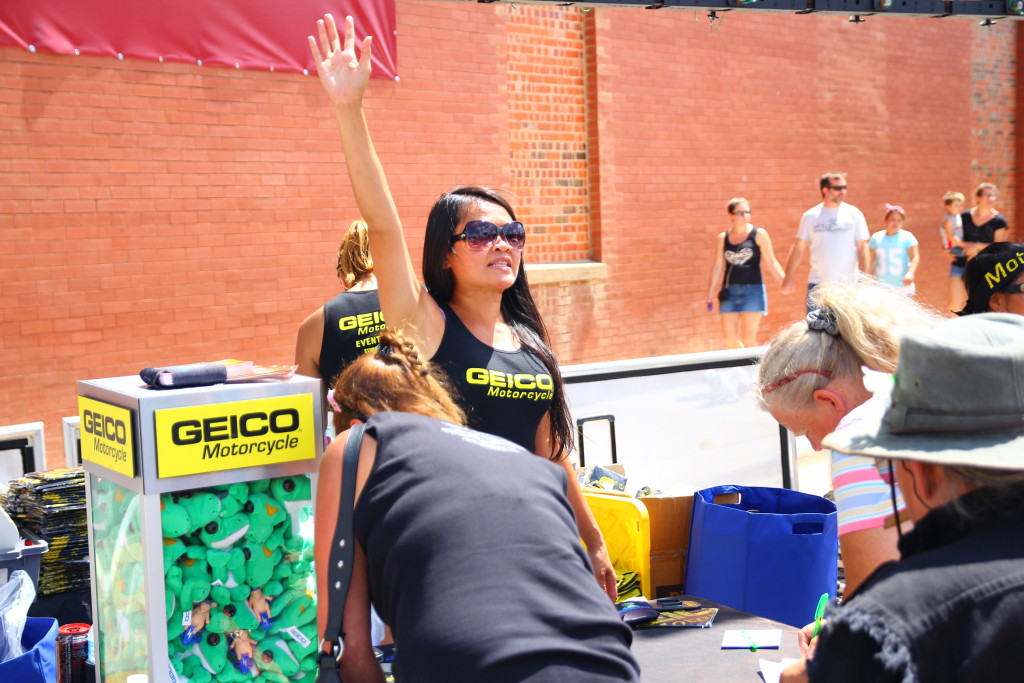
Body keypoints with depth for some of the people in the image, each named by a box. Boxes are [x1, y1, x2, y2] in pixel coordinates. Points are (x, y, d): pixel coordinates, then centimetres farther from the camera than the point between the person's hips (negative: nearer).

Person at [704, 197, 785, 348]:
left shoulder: (759, 234, -1)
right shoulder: (722, 238, 6)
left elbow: (771, 262, 1)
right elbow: (717, 267, 11)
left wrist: (784, 280, -13)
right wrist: (711, 292, 8)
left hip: (753, 289, -3)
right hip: (729, 290, 3)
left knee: (749, 338, -3)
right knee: (729, 339, 0)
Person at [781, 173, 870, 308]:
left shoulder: (854, 214, 3)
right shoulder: (811, 216, 4)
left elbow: (862, 247, 2)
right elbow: (799, 249, 6)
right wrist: (788, 277, 2)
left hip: (848, 284, 0)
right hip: (817, 283, 0)